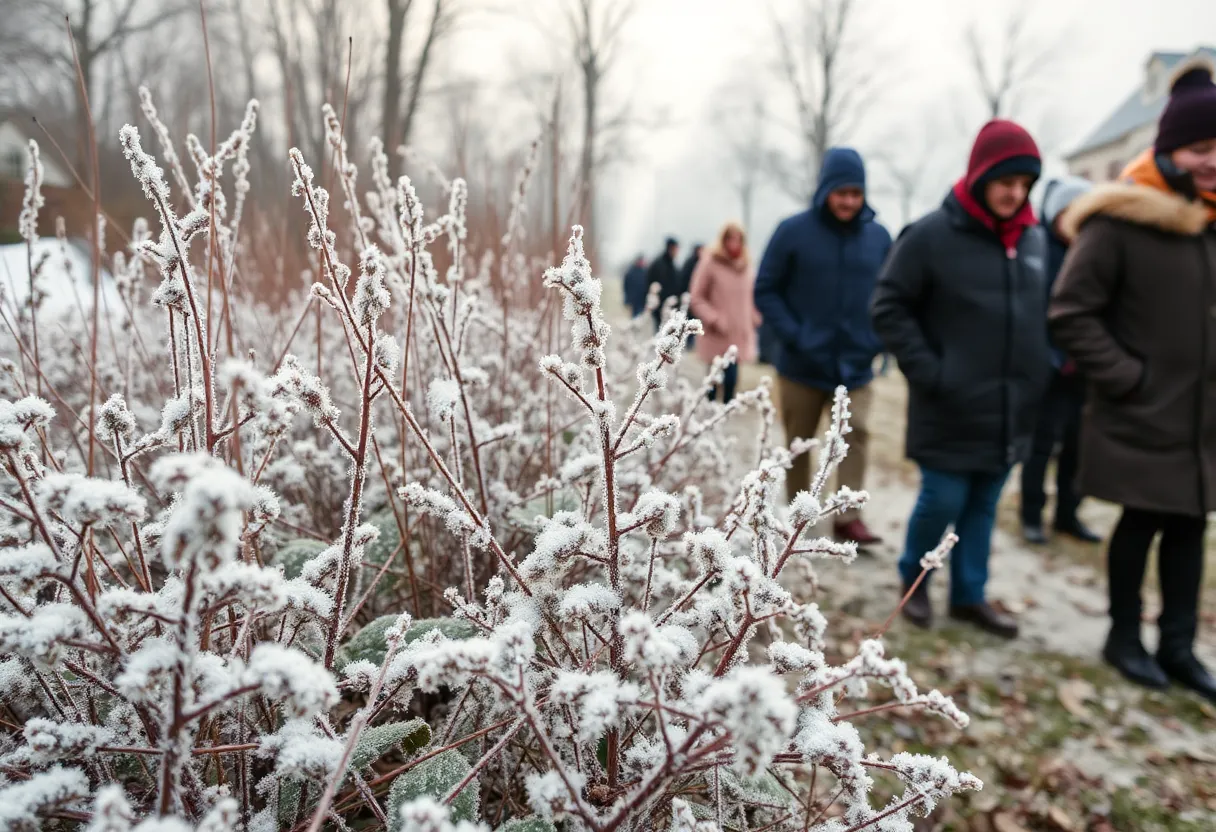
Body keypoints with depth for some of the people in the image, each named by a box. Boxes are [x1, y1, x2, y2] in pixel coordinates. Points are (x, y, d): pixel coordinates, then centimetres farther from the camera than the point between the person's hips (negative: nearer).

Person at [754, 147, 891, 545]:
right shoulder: (793, 231, -8)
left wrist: (877, 338, -2)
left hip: (855, 365, 2)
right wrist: (792, 335, -15)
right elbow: (765, 290, -5)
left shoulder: (878, 237, 2)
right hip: (801, 364, -2)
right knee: (798, 443, 10)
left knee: (855, 435, -8)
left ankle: (849, 516, 1)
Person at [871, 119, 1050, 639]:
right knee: (941, 503, 2)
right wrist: (927, 372, -14)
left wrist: (1043, 369, 6)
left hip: (1012, 410, 5)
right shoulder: (931, 236, -11)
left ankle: (969, 595, 27)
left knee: (983, 508, 13)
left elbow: (1045, 314, 19)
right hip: (950, 410, -5)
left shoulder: (1035, 240, 8)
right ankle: (914, 579, 27)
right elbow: (889, 308, -9)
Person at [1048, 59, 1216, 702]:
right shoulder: (1121, 220, -15)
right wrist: (1125, 377, -16)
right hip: (1141, 416, -6)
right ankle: (1124, 638, 25)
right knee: (1141, 524, 6)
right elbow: (1071, 314, -14)